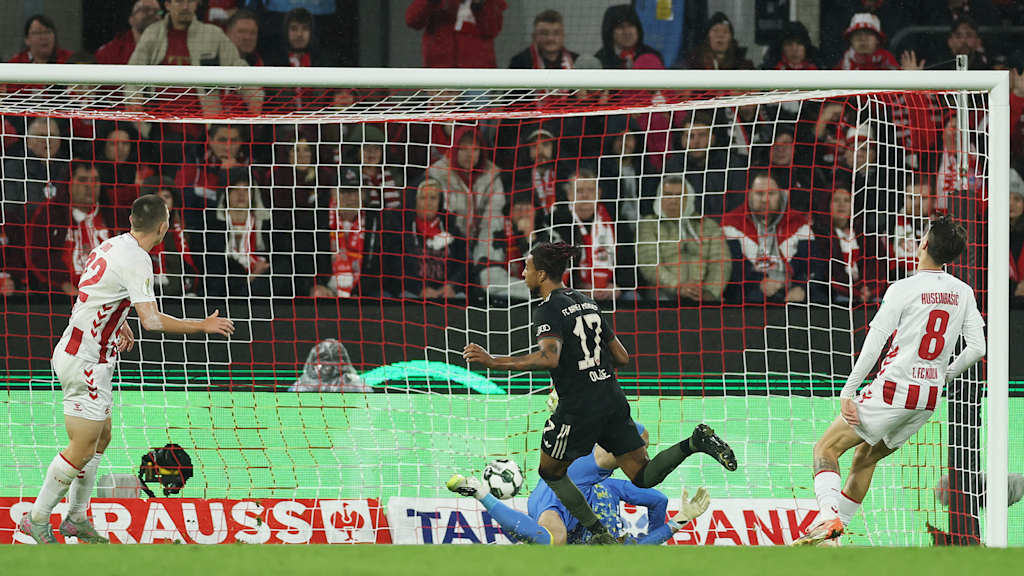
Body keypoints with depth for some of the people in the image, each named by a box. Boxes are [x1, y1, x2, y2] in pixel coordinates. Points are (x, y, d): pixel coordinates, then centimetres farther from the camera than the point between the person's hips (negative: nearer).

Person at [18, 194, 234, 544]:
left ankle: (76, 518, 24)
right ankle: (37, 519, 3)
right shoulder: (137, 260, -19)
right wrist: (204, 326, -15)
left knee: (101, 437, 17)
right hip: (85, 363, -10)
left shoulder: (111, 246, 9)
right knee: (82, 447, -5)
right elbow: (152, 320, -25)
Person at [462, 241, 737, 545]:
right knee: (643, 477, 8)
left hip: (578, 407, -7)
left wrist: (494, 362, -29)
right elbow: (622, 357, 16)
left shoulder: (550, 309, -11)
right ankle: (695, 443, -14)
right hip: (613, 399, 7)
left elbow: (550, 358, -29)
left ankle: (601, 536, 14)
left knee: (551, 472, 17)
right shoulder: (586, 303, 14)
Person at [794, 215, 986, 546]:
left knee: (827, 448, 2)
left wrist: (848, 393, -12)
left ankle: (829, 518, -19)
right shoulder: (963, 293, 4)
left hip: (894, 390, -6)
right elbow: (977, 348, 3)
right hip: (929, 399, 6)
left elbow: (873, 345, -15)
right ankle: (832, 534, 20)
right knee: (865, 457, 22)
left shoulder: (904, 290, -12)